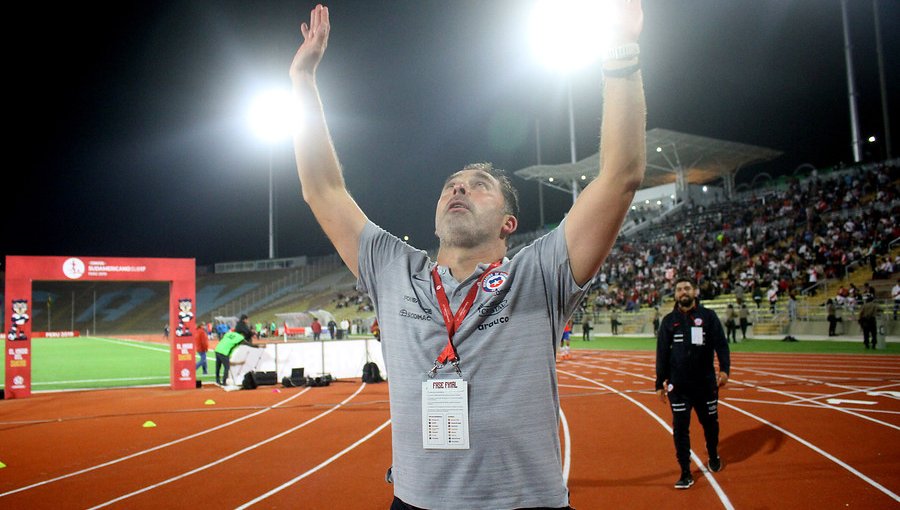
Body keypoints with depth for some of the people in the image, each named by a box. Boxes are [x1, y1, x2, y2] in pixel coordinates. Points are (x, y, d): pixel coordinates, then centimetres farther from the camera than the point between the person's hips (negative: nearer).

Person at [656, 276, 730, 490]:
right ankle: (686, 473, 8)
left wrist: (724, 368, -19)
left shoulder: (708, 316, 1)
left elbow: (721, 344, -4)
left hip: (706, 382, 0)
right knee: (680, 428, -2)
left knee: (710, 423, 14)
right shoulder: (669, 320, 4)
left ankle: (713, 457, 42)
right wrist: (660, 383, 5)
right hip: (678, 386, 0)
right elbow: (662, 353, 6)